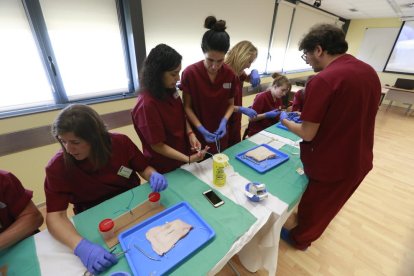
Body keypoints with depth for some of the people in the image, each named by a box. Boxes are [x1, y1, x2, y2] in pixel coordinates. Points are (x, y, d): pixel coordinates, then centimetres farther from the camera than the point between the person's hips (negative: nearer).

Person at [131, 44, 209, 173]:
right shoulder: (147, 104, -29)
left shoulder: (170, 90, -8)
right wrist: (189, 159, -24)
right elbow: (157, 145, -22)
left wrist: (190, 134, -10)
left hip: (183, 154, 7)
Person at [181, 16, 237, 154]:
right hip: (198, 134, -2)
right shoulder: (190, 73, -16)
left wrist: (224, 121, -16)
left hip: (221, 135, 3)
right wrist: (201, 129, -20)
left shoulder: (230, 74, -7)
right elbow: (187, 107, -10)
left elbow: (231, 104, 3)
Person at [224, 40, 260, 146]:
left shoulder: (238, 71, 4)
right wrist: (242, 109, -25)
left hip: (235, 123, 9)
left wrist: (254, 72, -1)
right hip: (225, 126, -8)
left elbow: (249, 79, 22)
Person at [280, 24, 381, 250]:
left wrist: (285, 120, -4)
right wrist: (307, 117, 14)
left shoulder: (323, 80, -25)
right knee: (326, 203, 29)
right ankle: (308, 226, 55)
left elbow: (308, 134, -23)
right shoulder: (370, 72, 2)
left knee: (314, 204, 18)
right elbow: (350, 116, 11)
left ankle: (300, 238, 44)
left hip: (329, 163, -7)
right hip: (359, 160, 8)